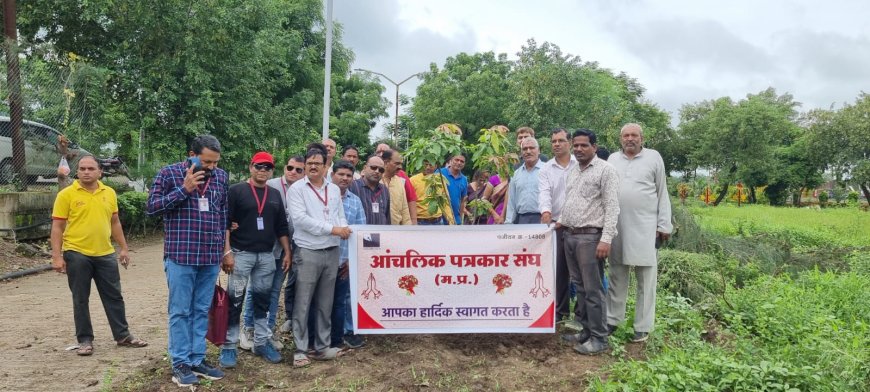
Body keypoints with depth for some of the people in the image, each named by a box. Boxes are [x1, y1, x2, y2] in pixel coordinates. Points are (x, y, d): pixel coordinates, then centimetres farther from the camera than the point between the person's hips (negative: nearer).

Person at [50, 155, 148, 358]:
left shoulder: (109, 193, 7)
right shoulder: (66, 194, -5)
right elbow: (57, 227, -6)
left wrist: (123, 248, 12)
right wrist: (57, 256, -11)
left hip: (105, 254, 4)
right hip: (76, 254, -3)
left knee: (114, 296, 10)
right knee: (81, 300, 6)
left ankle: (122, 335, 21)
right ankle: (85, 340, 18)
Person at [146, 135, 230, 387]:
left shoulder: (221, 177, 8)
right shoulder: (169, 174, -4)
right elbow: (152, 207, -7)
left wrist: (226, 250, 13)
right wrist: (183, 189, -17)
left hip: (211, 258, 4)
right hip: (180, 256, -4)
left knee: (202, 311, 11)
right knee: (180, 312, 3)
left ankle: (197, 360, 21)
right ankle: (180, 363, 13)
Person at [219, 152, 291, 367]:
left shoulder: (275, 194, 12)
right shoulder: (236, 190, -3)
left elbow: (282, 227, 14)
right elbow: (225, 223, -7)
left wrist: (287, 252, 9)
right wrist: (227, 251, -14)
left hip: (266, 256, 5)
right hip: (241, 254, -5)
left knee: (263, 300, 11)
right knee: (235, 301, -1)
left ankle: (262, 343, 21)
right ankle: (229, 347, 7)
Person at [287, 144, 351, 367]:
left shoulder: (334, 190, 13)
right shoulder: (296, 189, -3)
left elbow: (340, 217, 13)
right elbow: (300, 218, -14)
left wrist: (344, 229, -12)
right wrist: (332, 229, -17)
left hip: (332, 252, 5)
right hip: (308, 252, -5)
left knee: (325, 303, 12)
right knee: (303, 304, -1)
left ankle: (322, 347, 21)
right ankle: (300, 350, 9)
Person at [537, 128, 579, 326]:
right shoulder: (546, 170, 8)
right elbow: (544, 193, -6)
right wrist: (546, 211, -26)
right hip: (556, 225, 2)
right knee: (558, 269, 8)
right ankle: (561, 310, 18)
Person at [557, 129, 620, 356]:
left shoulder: (605, 170, -6)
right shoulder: (572, 172, 18)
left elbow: (612, 207, -13)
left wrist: (606, 239, -20)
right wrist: (561, 221, 10)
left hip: (590, 236, -8)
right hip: (569, 235, 8)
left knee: (593, 289, -6)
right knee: (579, 287, 12)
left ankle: (599, 338, 2)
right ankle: (586, 330, 22)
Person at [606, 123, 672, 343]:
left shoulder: (653, 157, 3)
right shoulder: (613, 159, 12)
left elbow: (662, 193, 3)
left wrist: (664, 226, -2)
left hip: (645, 227, -3)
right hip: (616, 226, 3)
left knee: (645, 280, 2)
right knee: (617, 277, 11)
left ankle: (643, 327, 10)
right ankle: (612, 319, 21)